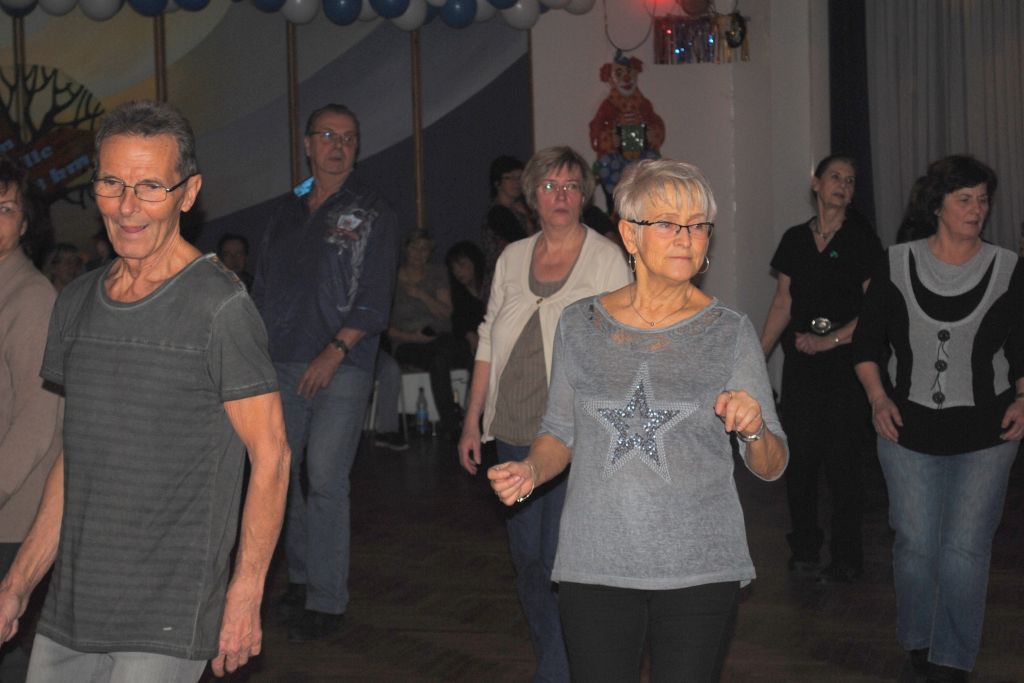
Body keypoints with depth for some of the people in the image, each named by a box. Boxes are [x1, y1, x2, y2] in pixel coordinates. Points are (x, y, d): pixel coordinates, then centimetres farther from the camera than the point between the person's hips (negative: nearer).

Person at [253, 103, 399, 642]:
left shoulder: (371, 214, 0)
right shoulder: (286, 210, 15)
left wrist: (334, 353, -15)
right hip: (280, 364, 5)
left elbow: (374, 301, -6)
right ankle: (301, 577, 25)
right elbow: (263, 288, 19)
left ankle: (326, 599, -1)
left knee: (326, 480, -8)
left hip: (341, 369, -5)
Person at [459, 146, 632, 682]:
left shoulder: (606, 259, -2)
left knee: (560, 560, -10)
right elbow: (488, 343, 15)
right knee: (526, 558, 8)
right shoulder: (513, 257, 11)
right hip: (514, 434, 5)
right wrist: (472, 421, 12)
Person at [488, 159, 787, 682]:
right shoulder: (580, 324, 4)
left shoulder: (729, 333, 1)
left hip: (700, 571, -1)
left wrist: (754, 428, -19)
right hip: (594, 566, 1)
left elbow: (771, 467, 2)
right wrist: (531, 471, -6)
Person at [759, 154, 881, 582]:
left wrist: (828, 341, -13)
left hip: (845, 363, -3)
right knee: (799, 458, 2)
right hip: (800, 364, 3)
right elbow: (783, 303, 12)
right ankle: (805, 551, 17)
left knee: (843, 462, -1)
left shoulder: (862, 240, -3)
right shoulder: (795, 239, 9)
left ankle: (846, 559, 10)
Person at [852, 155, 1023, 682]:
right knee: (915, 543, 5)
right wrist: (878, 398, -6)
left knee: (965, 548, -3)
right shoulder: (897, 266, 1)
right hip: (909, 430, 1)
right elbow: (867, 344, 7)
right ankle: (917, 640, 28)